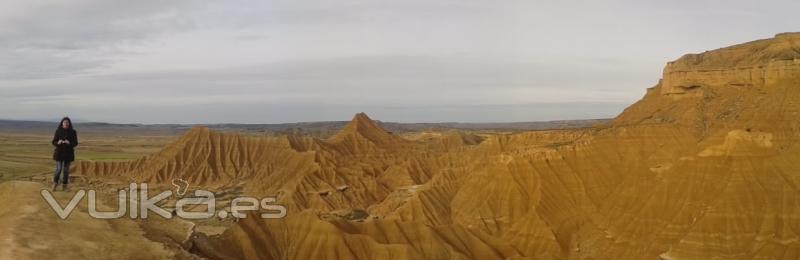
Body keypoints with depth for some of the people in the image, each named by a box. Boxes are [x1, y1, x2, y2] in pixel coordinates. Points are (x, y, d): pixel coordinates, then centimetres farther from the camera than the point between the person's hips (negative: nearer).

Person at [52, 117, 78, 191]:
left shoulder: (73, 132, 0)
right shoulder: (58, 131, -2)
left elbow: (75, 143, -2)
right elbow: (54, 142, -1)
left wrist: (69, 143, -22)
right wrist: (58, 143, -23)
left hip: (68, 153, 1)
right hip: (59, 152, -1)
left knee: (66, 170, 4)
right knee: (58, 169, -7)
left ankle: (64, 185, 14)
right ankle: (55, 184, 14)